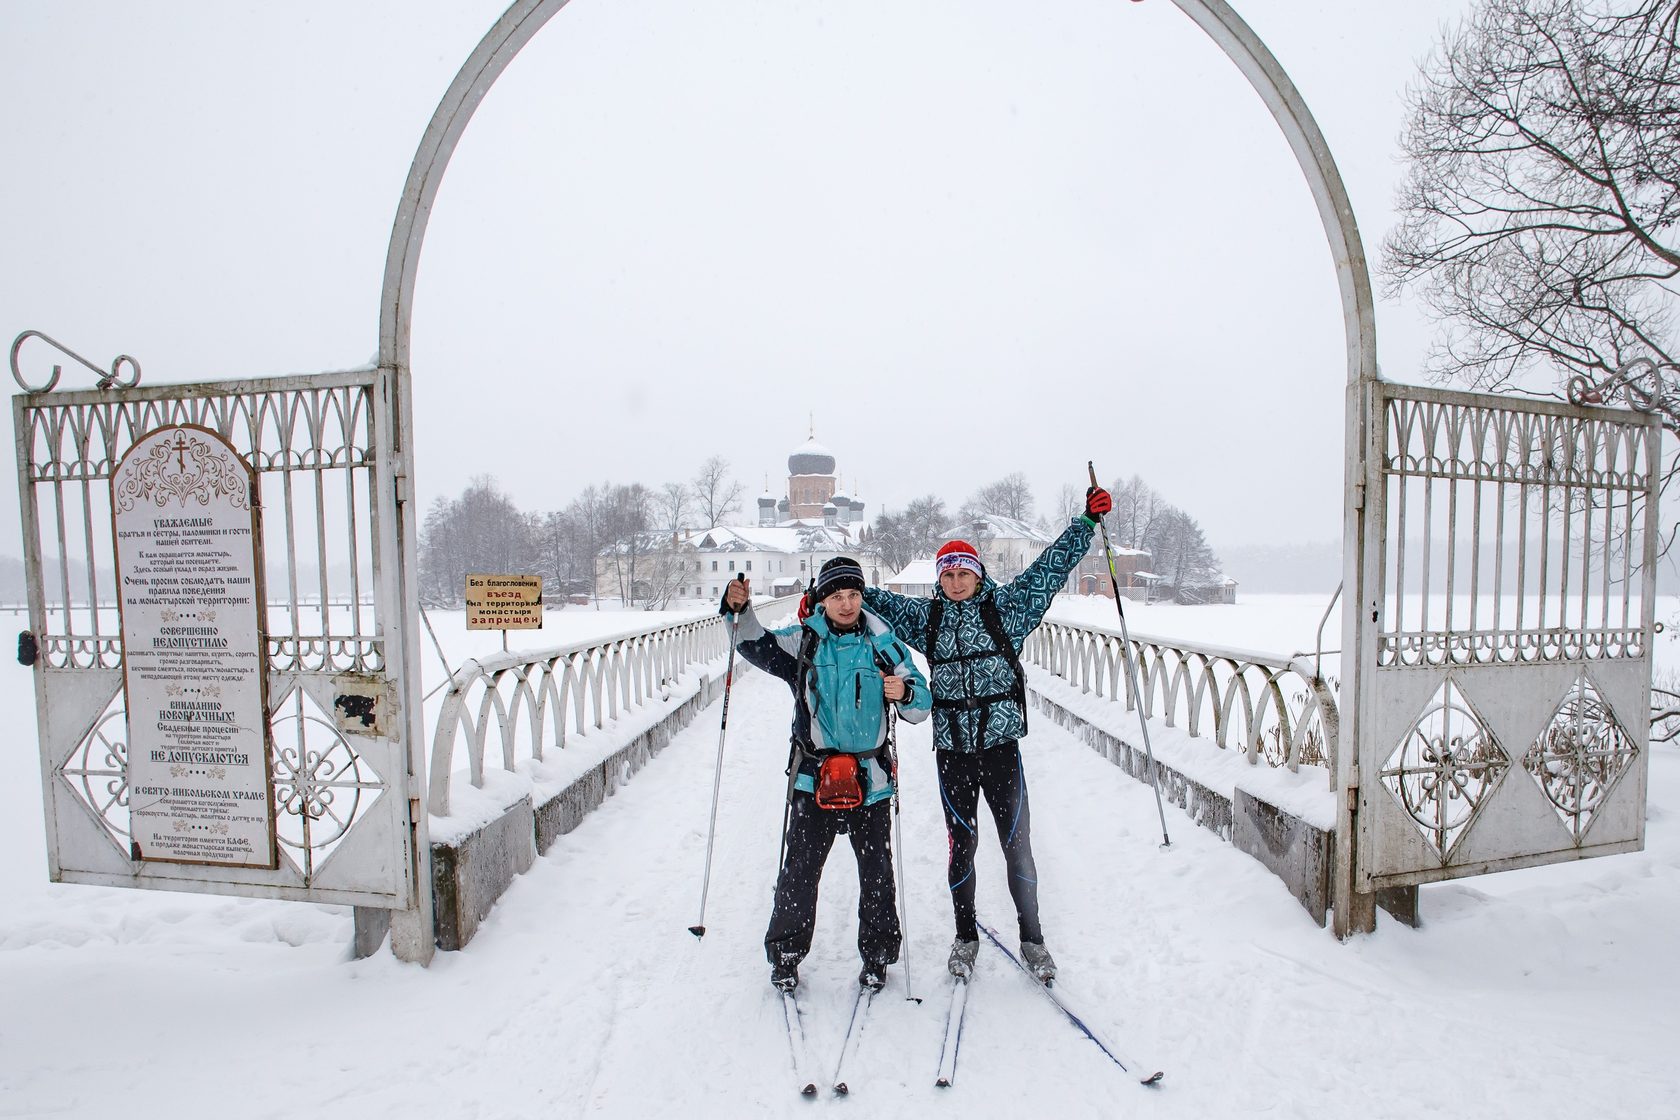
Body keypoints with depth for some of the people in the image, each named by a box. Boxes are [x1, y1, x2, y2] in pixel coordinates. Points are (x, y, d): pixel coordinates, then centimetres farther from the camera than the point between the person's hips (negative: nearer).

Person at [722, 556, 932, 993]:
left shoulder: (884, 645, -1)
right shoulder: (802, 641, 0)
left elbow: (921, 706, 3)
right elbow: (756, 645, -4)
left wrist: (905, 692, -20)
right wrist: (740, 610, -22)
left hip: (871, 780, 1)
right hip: (814, 778, 0)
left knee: (877, 874, 12)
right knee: (799, 872, 7)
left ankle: (877, 956, 32)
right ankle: (785, 955, 28)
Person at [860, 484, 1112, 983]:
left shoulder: (1006, 606, 1)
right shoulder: (926, 616, 5)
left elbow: (1050, 568, 0)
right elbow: (876, 600, 13)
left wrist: (1087, 520, -3)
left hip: (1001, 744, -1)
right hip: (952, 751, 1)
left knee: (1017, 845, 8)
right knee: (961, 845, 12)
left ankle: (1032, 939, 27)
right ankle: (965, 937, 31)